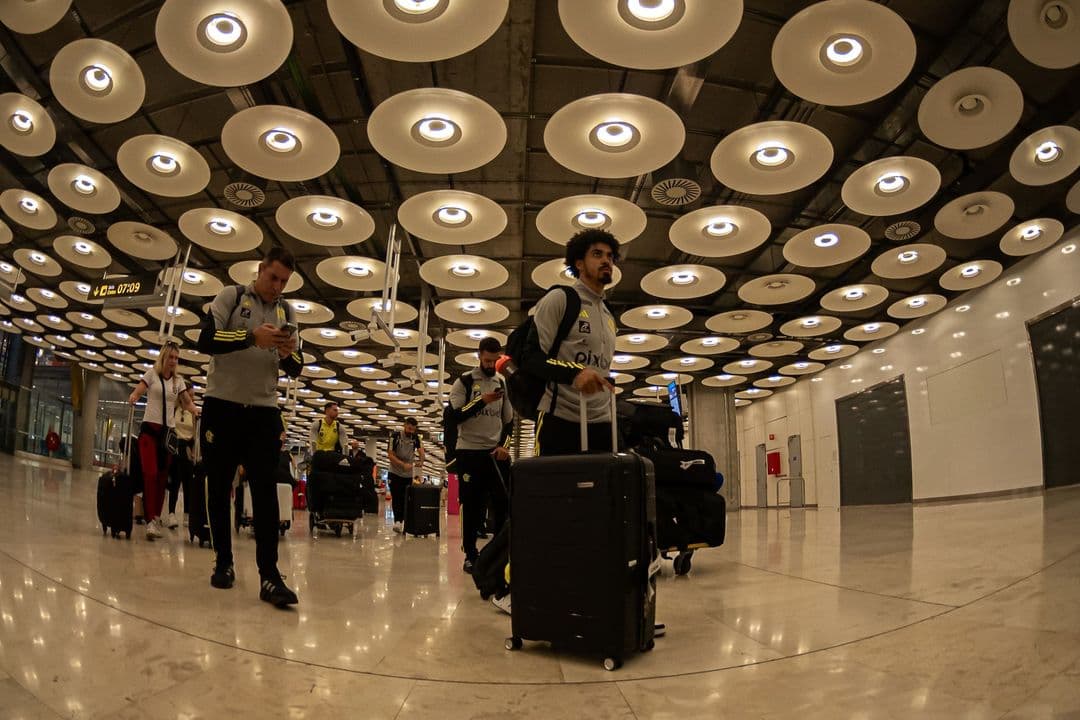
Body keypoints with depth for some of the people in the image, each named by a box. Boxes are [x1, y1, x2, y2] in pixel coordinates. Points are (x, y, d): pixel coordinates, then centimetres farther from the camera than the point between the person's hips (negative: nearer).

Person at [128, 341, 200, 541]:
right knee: (150, 474, -15)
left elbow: (188, 402, 8)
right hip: (150, 428, -4)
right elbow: (137, 392, -6)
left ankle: (155, 518, 16)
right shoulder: (152, 373, 4)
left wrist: (197, 411, -14)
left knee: (162, 476, 6)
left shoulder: (178, 380, 12)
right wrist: (133, 397, -30)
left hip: (169, 430, 4)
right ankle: (151, 520, -17)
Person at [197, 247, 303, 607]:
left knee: (266, 491, -7)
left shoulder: (286, 311, 11)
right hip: (222, 406, -2)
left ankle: (269, 575, -9)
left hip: (264, 411, 2)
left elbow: (294, 371, 11)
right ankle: (223, 563, 21)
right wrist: (252, 337, -25)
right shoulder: (231, 296, 1)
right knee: (219, 489, 6)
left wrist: (289, 354, -12)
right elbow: (205, 340, -13)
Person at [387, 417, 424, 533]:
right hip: (395, 473, -3)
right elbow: (390, 455, -12)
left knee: (405, 499, 3)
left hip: (408, 474, 3)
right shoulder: (395, 436, -11)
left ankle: (401, 522, 9)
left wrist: (421, 461, -25)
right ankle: (397, 521, -11)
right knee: (396, 498, -8)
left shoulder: (415, 437, 1)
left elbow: (420, 450, -3)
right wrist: (404, 465, -23)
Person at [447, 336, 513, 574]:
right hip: (469, 452, -3)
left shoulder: (503, 385, 13)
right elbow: (454, 415, -10)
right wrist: (482, 400, -20)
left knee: (503, 502, 0)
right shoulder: (464, 382, 0)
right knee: (472, 504, 0)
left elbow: (509, 421, 15)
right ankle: (470, 554, 11)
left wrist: (504, 445, -1)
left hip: (497, 452, 4)